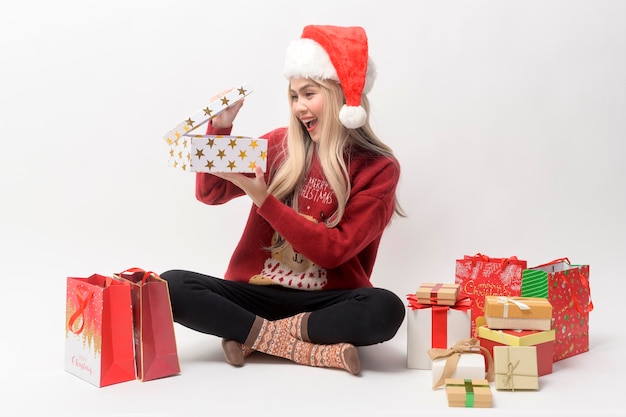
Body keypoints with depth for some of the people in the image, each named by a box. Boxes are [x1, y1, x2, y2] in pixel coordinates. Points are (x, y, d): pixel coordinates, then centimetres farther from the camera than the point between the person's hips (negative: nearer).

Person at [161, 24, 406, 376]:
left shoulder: (378, 169, -5)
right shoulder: (279, 145, 3)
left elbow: (334, 249, -12)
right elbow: (211, 193, 6)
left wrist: (263, 199, -19)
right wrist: (219, 128, -9)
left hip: (325, 301, -2)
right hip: (257, 292, 3)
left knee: (386, 310, -33)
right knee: (171, 286, -22)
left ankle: (259, 337, -16)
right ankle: (316, 348, -21)